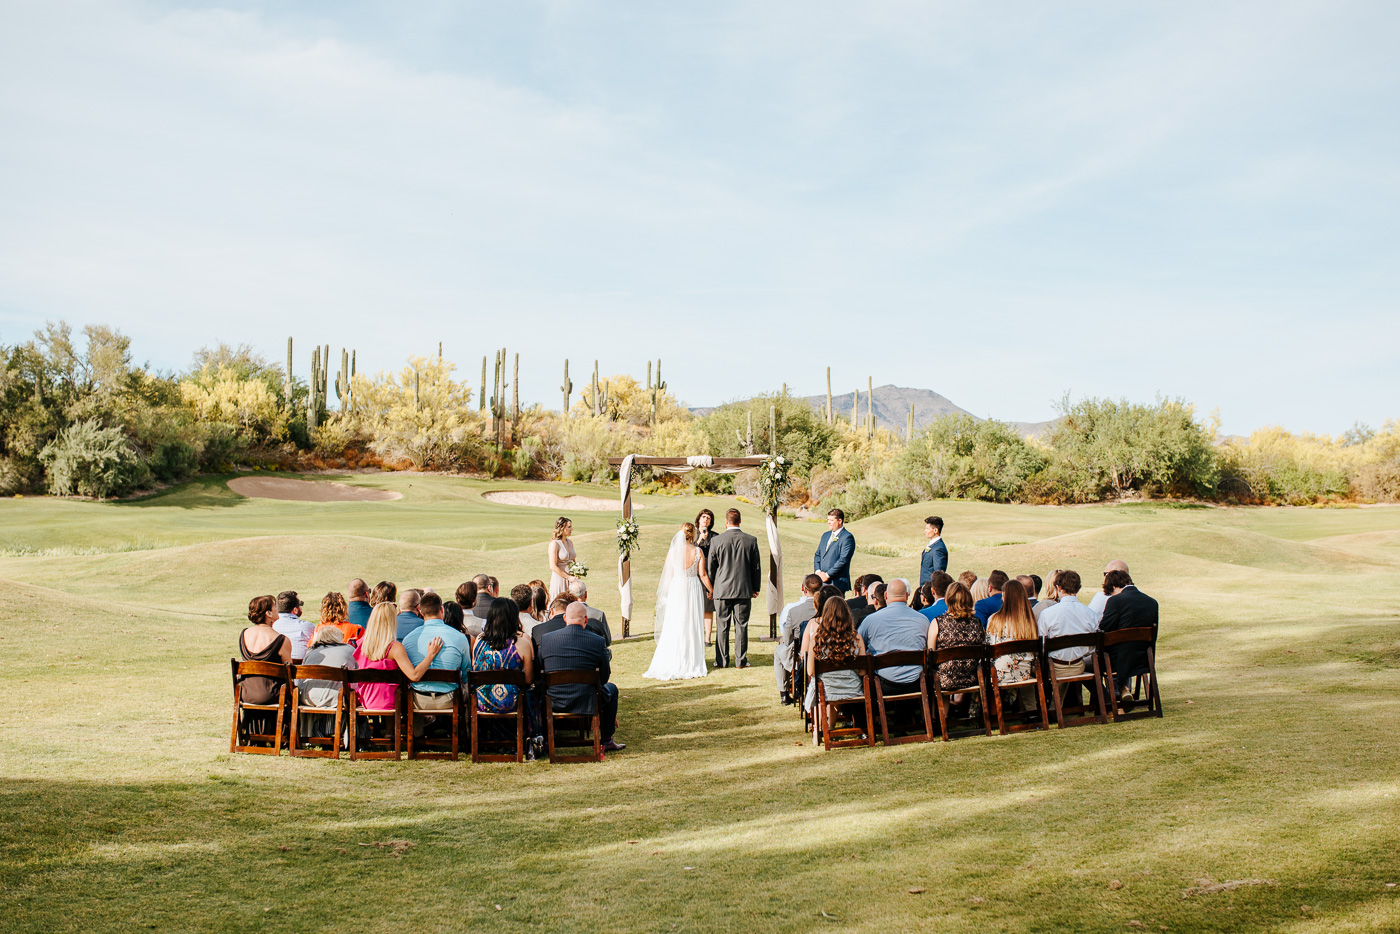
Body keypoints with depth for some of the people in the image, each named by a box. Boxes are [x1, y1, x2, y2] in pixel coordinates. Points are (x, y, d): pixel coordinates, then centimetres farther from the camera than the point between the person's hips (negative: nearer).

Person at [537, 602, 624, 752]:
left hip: (554, 704, 2)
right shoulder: (598, 641, -10)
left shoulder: (545, 639, -6)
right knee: (611, 688, 30)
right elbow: (604, 677, 0)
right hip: (588, 704, -2)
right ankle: (607, 740, 33)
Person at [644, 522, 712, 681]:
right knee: (693, 627, 8)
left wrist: (664, 594, 12)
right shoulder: (698, 551, -7)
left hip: (677, 589, 0)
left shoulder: (673, 552, -6)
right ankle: (693, 662, 11)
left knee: (674, 627, 6)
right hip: (694, 589, 0)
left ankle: (673, 663, 6)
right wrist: (711, 590, 8)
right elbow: (703, 574, -5)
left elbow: (668, 575, 0)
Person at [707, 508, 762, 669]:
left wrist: (711, 587, 13)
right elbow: (756, 567, 4)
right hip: (744, 589, 1)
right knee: (741, 626, 6)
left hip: (722, 589, -1)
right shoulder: (751, 540, -2)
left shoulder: (716, 540, -6)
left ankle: (721, 660, 10)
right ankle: (741, 660, 8)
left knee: (722, 626, 7)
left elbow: (711, 566, 1)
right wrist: (756, 588, 15)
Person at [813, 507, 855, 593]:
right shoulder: (826, 535, 19)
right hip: (822, 582, 7)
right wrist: (818, 571, 2)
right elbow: (817, 555, 19)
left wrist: (827, 575, -14)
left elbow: (843, 560, -15)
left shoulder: (847, 537, -8)